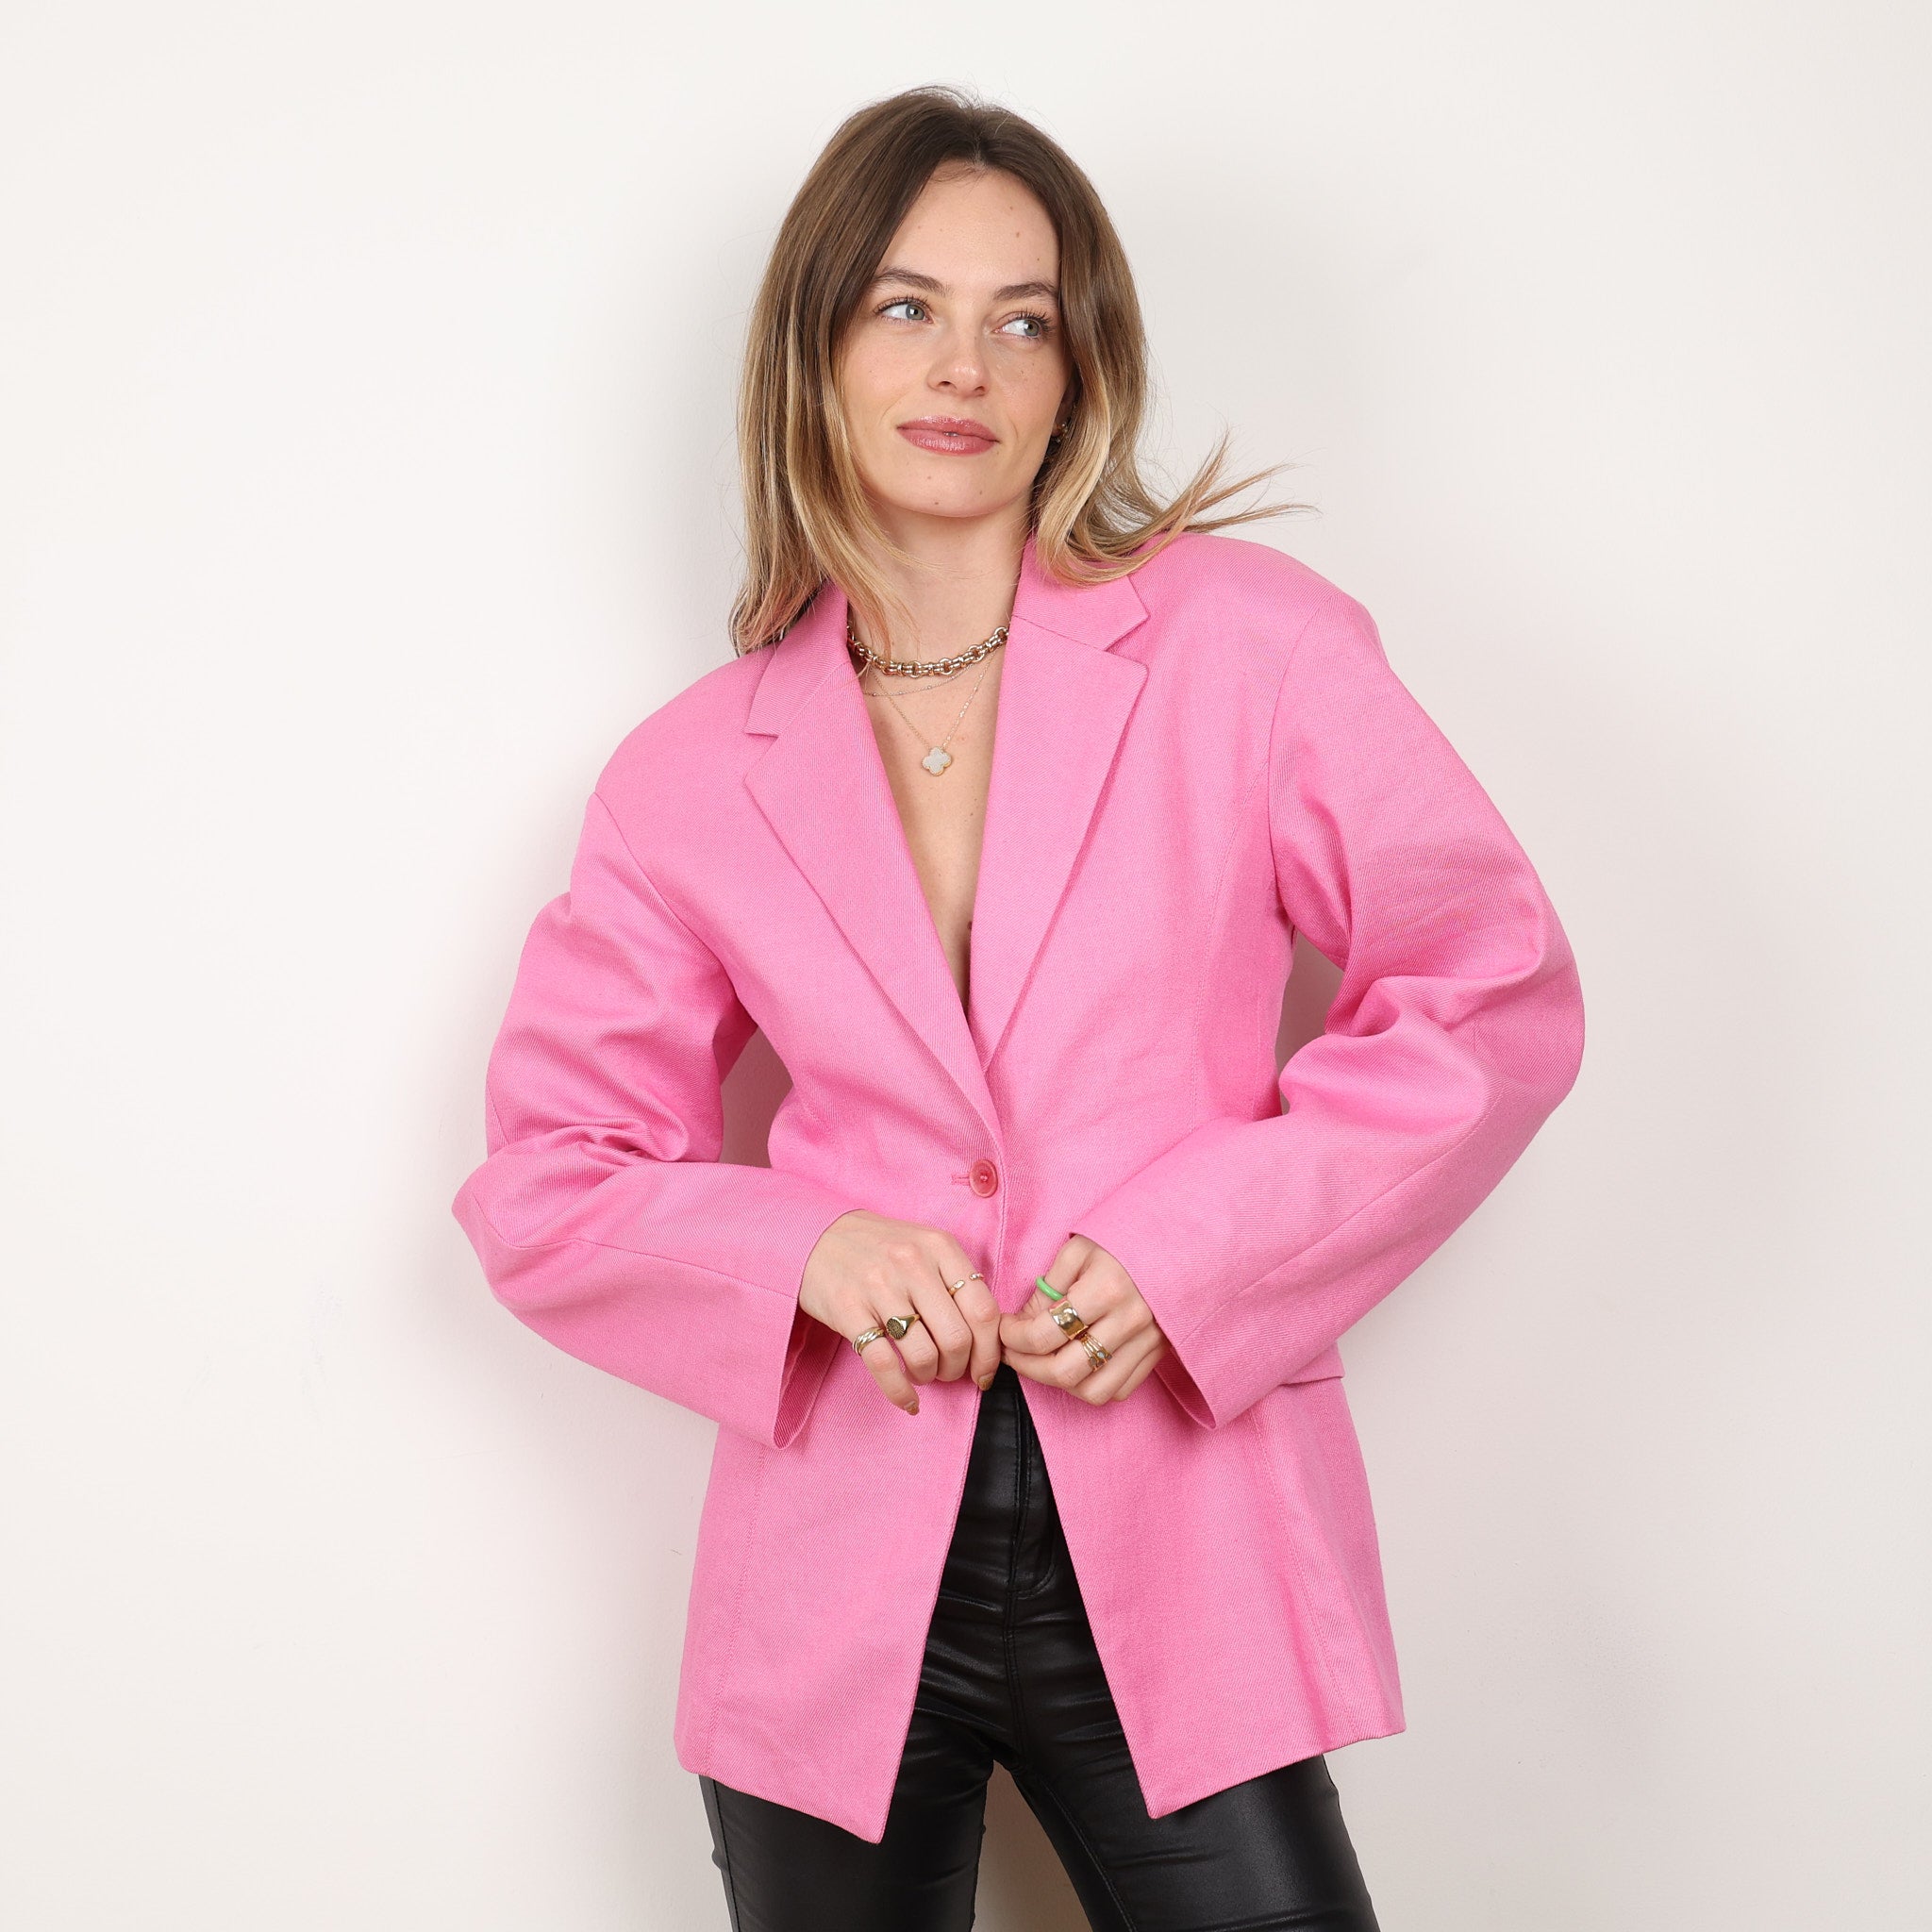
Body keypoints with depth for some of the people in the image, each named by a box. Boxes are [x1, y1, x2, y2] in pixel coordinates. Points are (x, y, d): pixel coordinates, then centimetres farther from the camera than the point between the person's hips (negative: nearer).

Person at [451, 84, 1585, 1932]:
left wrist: (1199, 1246, -12)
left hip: (1180, 1570, -1)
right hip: (837, 1587, 2)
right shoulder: (691, 776, 3)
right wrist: (803, 1251, -12)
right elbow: (540, 1182, 7)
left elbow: (1496, 993, -1)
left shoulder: (1249, 643, -2)